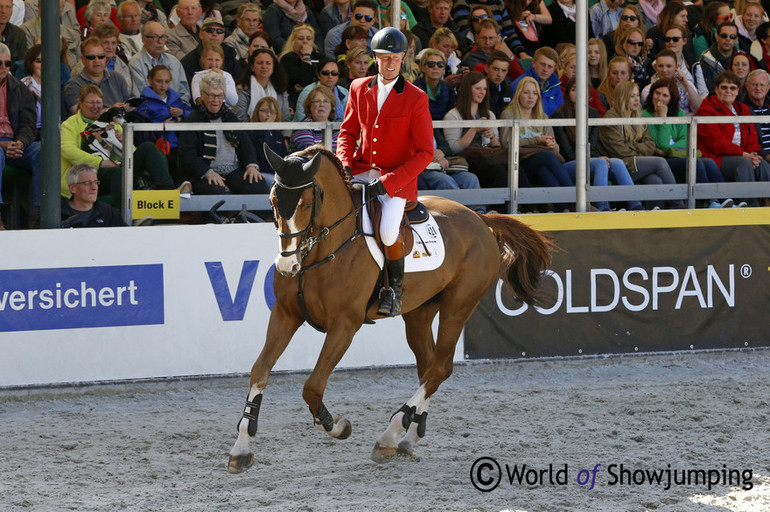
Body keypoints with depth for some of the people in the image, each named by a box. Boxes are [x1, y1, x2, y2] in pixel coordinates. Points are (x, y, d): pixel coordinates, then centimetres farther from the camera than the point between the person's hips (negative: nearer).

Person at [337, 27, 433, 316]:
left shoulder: (416, 99, -9)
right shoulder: (359, 89, 5)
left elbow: (424, 153, -10)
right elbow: (348, 132, 17)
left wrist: (387, 182, -19)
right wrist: (344, 165, -5)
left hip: (398, 177, -5)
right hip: (360, 171, 5)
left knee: (388, 231, -29)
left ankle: (396, 289, -2)